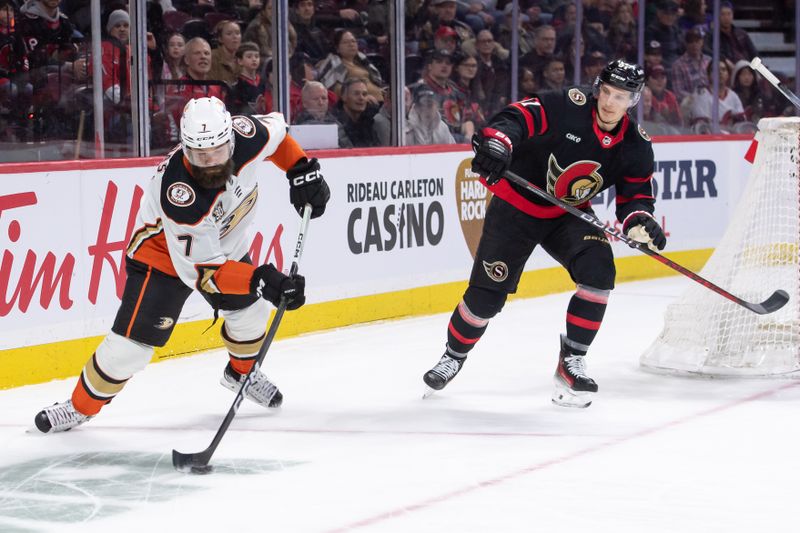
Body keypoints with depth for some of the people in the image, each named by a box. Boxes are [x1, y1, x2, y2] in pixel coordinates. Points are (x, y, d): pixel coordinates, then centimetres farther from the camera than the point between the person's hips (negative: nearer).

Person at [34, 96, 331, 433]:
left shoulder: (245, 136, -28)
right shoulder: (177, 193, -42)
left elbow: (277, 130, -1)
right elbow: (200, 269, -36)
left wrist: (303, 171, -11)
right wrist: (261, 280, -44)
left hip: (225, 242, 6)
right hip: (163, 251, -6)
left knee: (250, 310, 11)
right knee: (132, 341, -11)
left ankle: (242, 373, 42)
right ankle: (81, 405, 9)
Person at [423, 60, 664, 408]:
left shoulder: (636, 146, -7)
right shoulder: (567, 107, -22)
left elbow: (635, 196, -4)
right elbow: (517, 117, -30)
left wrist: (640, 222, -26)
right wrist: (498, 140, -51)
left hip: (569, 215, 4)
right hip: (516, 206, -4)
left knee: (598, 272, -21)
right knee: (487, 293, -4)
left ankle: (571, 362, -7)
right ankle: (454, 355, 24)